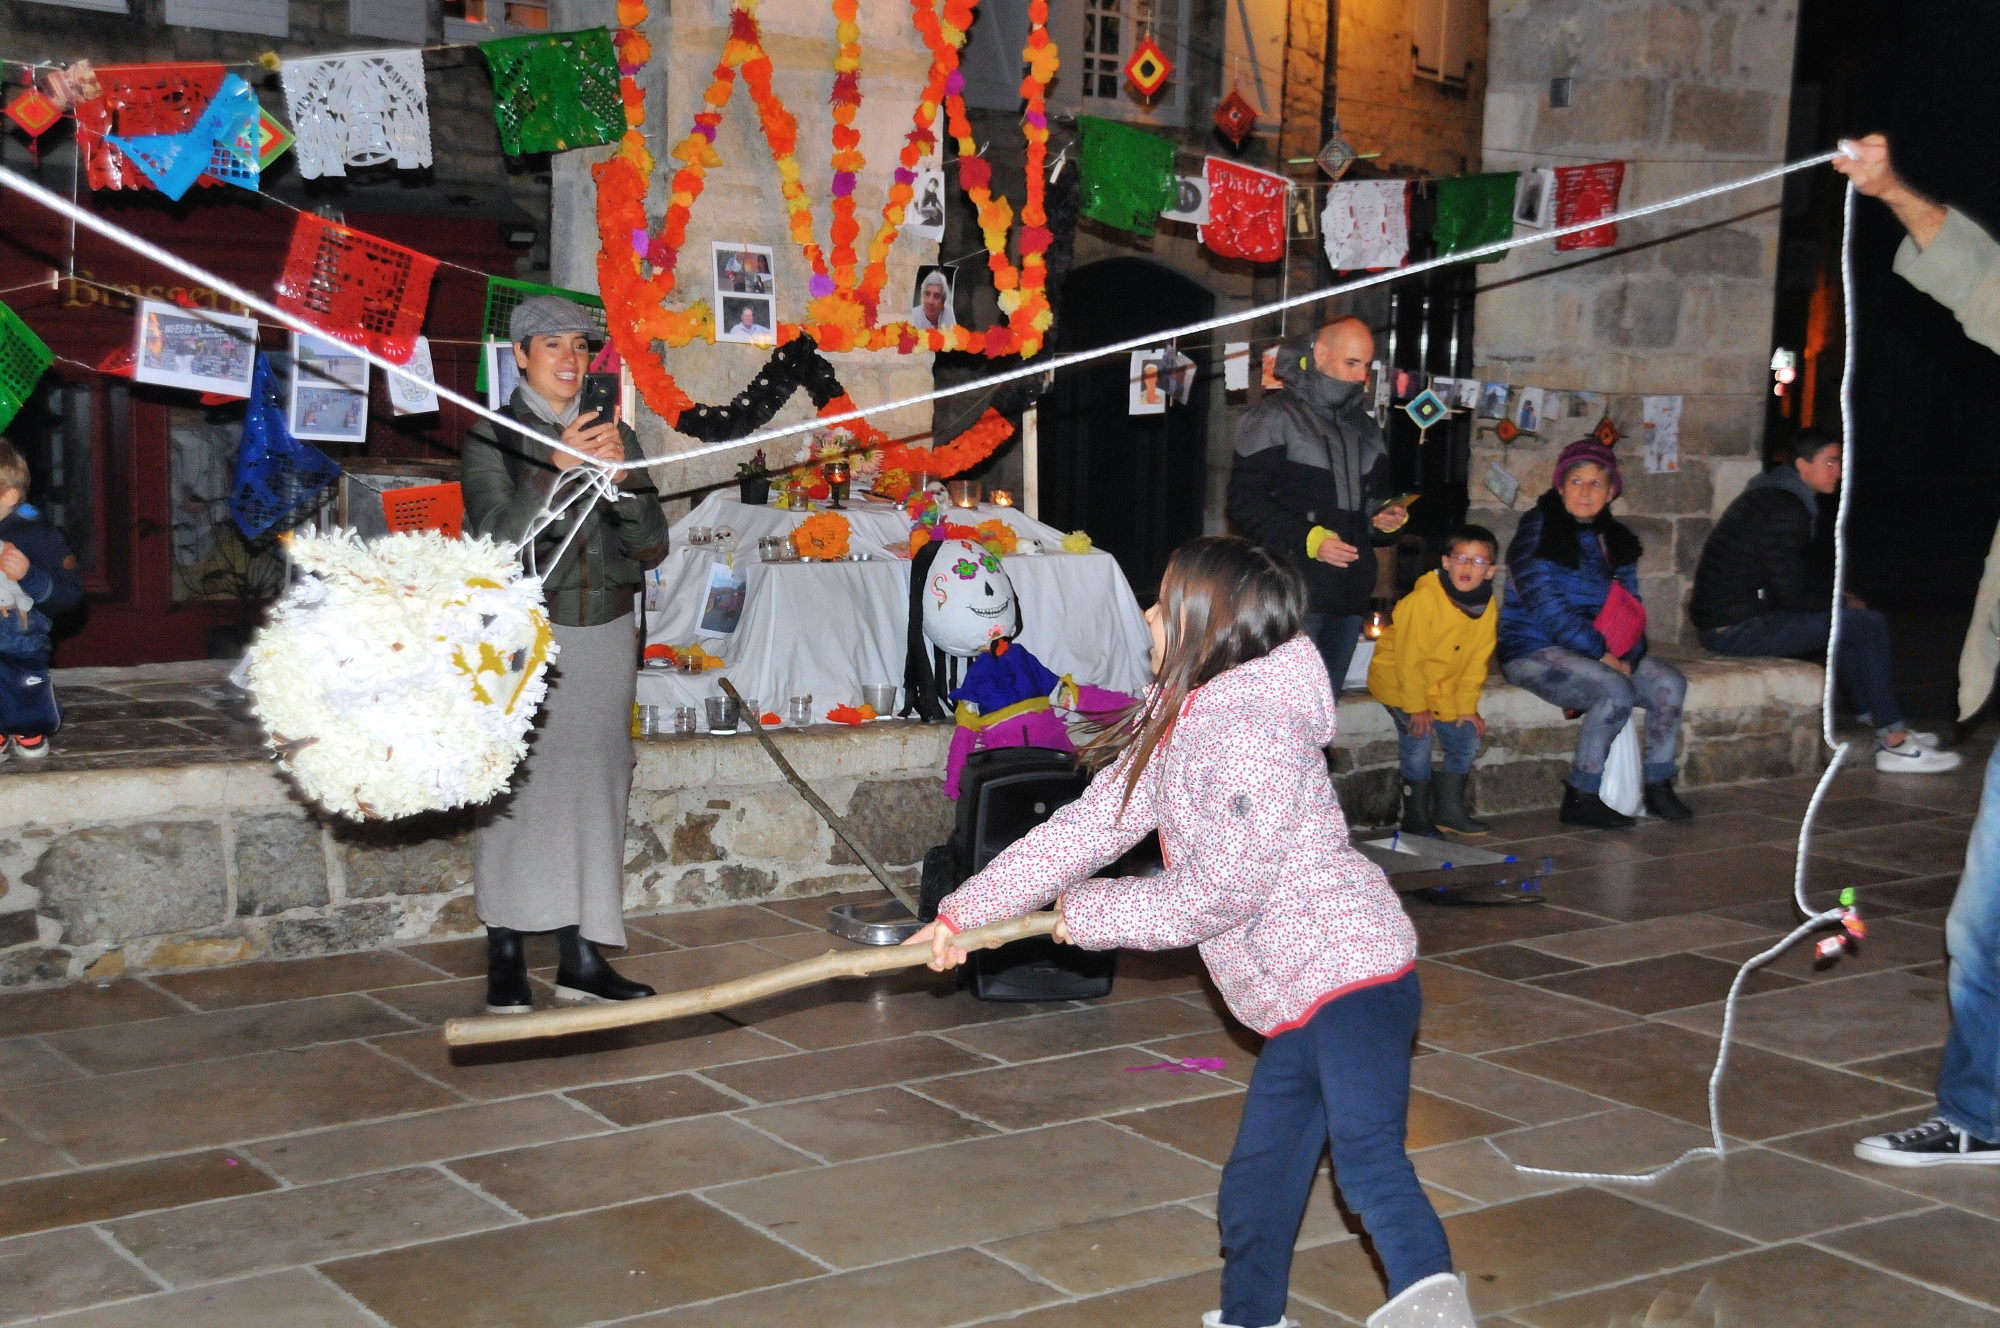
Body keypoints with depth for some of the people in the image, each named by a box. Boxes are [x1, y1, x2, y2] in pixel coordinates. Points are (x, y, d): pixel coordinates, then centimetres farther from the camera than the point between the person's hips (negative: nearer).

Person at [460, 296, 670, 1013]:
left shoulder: (616, 435, 10)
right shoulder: (491, 439, 0)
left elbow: (652, 547, 3)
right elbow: (495, 543, -13)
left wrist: (621, 477, -15)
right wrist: (556, 470, -25)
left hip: (603, 633, 4)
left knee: (594, 785, 1)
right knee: (518, 788, -7)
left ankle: (581, 957, 5)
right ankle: (506, 959, 0)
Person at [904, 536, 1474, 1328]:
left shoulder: (1252, 732, -19)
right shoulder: (1172, 721, 12)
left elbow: (1222, 893, -19)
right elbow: (1087, 827, 13)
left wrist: (1090, 914, -7)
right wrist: (964, 912, 12)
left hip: (1351, 970, -9)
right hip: (1298, 1000, 9)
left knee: (1366, 1156, -29)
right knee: (1255, 1189, 18)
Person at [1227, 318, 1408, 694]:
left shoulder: (1365, 429, 21)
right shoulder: (1275, 418, -1)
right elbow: (1246, 504, -7)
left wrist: (1385, 519, 5)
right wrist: (1307, 539, -19)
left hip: (1350, 593, 7)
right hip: (1294, 591, -7)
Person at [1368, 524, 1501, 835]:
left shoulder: (1488, 607, -6)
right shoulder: (1423, 598, -26)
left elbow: (1476, 661, 3)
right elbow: (1409, 657, -22)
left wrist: (1467, 706, -1)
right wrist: (1416, 707, -19)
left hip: (1443, 687, 7)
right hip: (1398, 680, -7)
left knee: (1467, 739, 3)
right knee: (1418, 740, -18)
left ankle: (1450, 810, 19)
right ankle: (1417, 818, -4)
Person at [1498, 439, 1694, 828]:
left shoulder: (1615, 540, 13)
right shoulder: (1538, 530, -9)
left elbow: (1630, 607, 10)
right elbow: (1547, 606, -17)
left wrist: (1625, 656, -9)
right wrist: (1600, 654, -19)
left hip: (1603, 653, 7)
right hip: (1535, 648, -7)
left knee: (1669, 683, -11)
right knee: (1616, 691, -29)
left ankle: (1659, 787, 1)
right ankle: (1580, 799, -19)